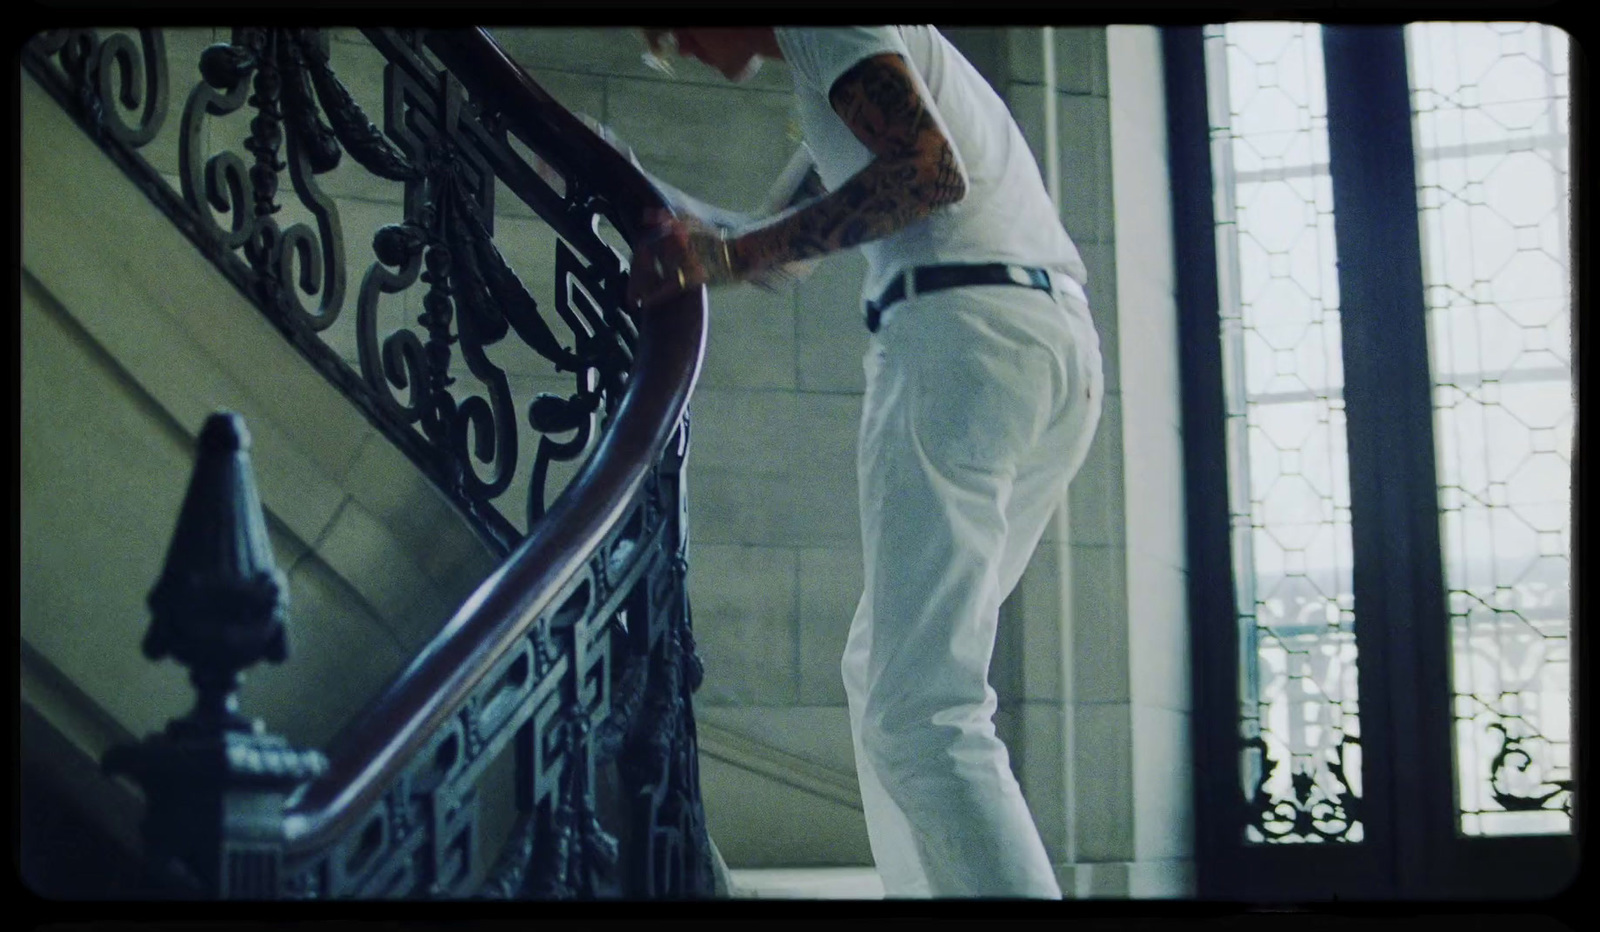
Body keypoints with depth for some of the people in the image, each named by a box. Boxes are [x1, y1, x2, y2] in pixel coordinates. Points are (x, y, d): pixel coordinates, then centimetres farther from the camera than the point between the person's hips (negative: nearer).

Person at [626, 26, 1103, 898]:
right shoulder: (886, 49, 31)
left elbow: (928, 168, -15)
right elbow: (793, 244, 36)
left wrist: (730, 255, -17)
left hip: (960, 334, -10)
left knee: (918, 709, -15)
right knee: (881, 672, 17)